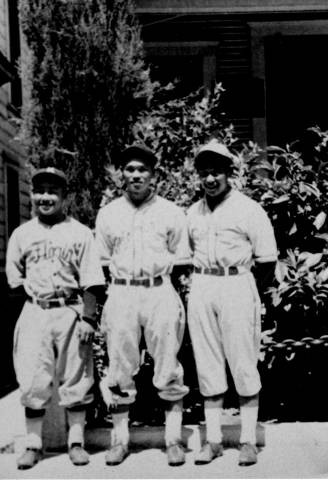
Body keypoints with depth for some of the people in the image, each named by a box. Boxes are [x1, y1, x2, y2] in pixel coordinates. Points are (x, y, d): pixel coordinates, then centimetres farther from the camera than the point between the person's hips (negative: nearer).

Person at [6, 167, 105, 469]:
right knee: (32, 381, 0)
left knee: (75, 379, 3)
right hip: (34, 313, 2)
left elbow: (90, 282, -2)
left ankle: (76, 442, 14)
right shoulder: (21, 234, 11)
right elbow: (14, 278, 16)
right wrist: (33, 294, 1)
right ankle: (33, 444, 11)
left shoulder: (80, 233, 3)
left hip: (71, 312, -2)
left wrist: (88, 318, -9)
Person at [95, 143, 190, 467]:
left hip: (160, 292, -1)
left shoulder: (171, 213, 5)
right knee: (120, 370, 4)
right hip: (121, 294, 2)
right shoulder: (107, 214, 10)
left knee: (168, 369, 1)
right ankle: (119, 438, 15)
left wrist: (181, 303, 0)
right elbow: (101, 263, 12)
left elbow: (181, 262, 7)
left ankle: (173, 439, 10)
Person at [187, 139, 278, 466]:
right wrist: (200, 283, 6)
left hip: (237, 285, -4)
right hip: (200, 289, 4)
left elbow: (267, 260, -1)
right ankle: (213, 439, 14)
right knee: (207, 365, 6)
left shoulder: (248, 209, -1)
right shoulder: (192, 213, 13)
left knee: (244, 365, -1)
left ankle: (248, 440, 7)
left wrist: (249, 292, -3)